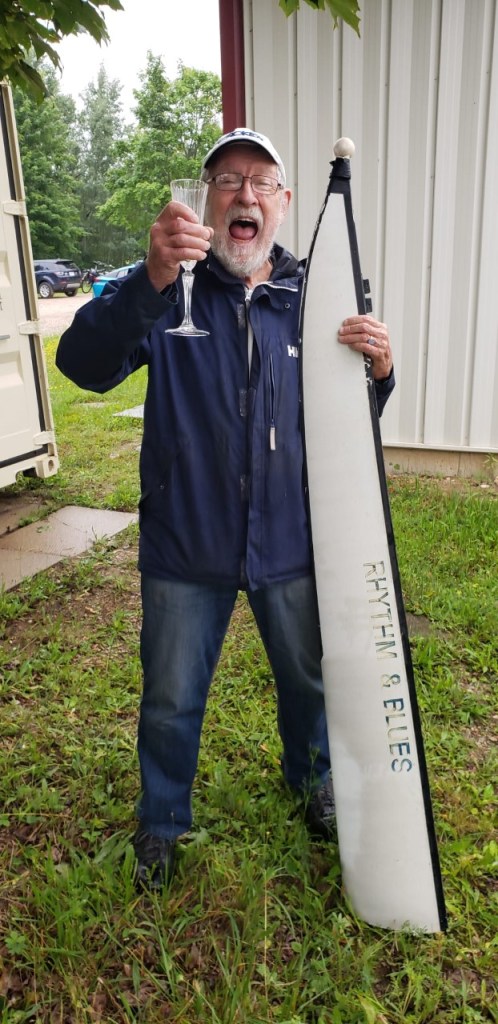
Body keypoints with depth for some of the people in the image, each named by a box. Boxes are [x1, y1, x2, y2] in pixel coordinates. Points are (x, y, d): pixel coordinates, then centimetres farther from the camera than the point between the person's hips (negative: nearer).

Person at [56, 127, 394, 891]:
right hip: (185, 547, -2)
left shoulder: (314, 297, 1)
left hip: (291, 544, 2)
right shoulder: (168, 292, -6)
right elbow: (84, 365, -23)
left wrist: (379, 370, -17)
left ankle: (313, 781, 54)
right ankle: (162, 821, 44)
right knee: (171, 702, 15)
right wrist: (152, 279, -39)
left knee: (309, 680, 22)